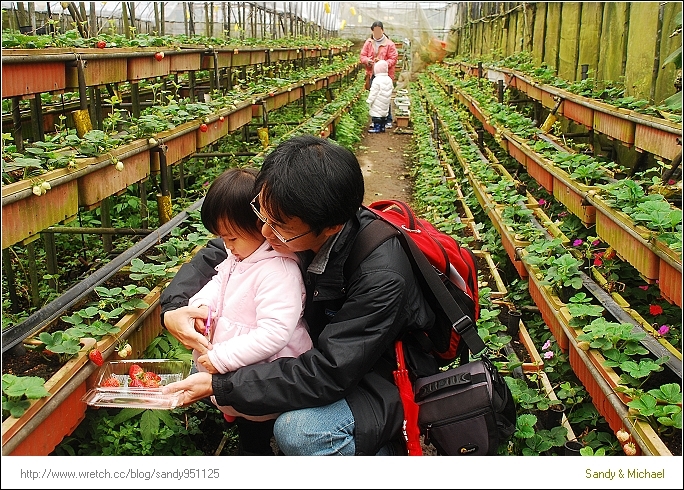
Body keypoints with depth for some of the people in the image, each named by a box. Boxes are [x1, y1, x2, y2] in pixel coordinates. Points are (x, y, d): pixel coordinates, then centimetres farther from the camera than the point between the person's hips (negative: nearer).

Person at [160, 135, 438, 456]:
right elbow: (213, 257, 2)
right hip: (324, 353, 7)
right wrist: (173, 306, -16)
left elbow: (326, 374, -33)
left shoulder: (382, 277, -33)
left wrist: (218, 386, -30)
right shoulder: (289, 220, -14)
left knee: (298, 431, -33)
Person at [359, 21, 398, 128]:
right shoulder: (368, 43, 9)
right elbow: (362, 56, 9)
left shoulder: (389, 44, -2)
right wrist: (367, 60, -13)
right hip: (372, 75, 4)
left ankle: (388, 120, 6)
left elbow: (393, 59, -4)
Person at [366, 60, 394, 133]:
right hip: (385, 103, 8)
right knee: (384, 114, 15)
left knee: (376, 114, -2)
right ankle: (382, 127, 20)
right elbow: (391, 90, 15)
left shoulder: (377, 80, -18)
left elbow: (373, 92, -17)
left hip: (378, 103, -8)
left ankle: (377, 128, -3)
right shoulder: (389, 79, 6)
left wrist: (369, 101, -10)